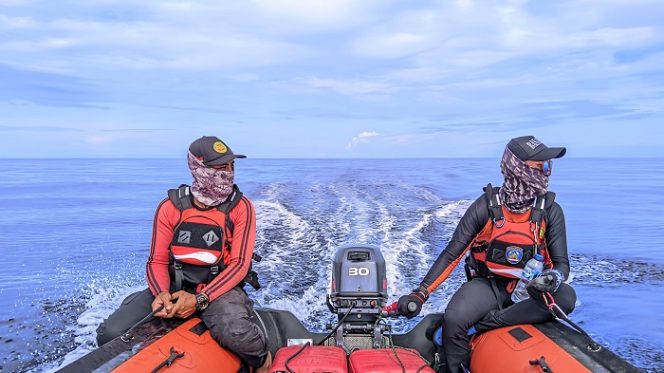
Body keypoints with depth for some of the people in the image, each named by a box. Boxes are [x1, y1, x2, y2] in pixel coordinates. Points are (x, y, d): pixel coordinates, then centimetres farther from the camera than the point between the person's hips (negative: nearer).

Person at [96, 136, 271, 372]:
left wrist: (199, 300, -22)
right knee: (110, 335, -14)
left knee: (234, 333, -36)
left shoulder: (240, 207, -6)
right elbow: (157, 261, 3)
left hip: (220, 287, -3)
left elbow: (239, 264, -10)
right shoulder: (171, 207, 0)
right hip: (173, 287, 3)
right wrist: (162, 293, -19)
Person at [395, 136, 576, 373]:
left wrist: (553, 277, -28)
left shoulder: (550, 211, -4)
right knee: (453, 320, -31)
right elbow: (452, 254, -9)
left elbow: (561, 262, -1)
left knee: (566, 297, -29)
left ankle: (487, 322, -25)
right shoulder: (486, 206, -10)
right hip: (485, 284, -2)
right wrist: (420, 294, -19)